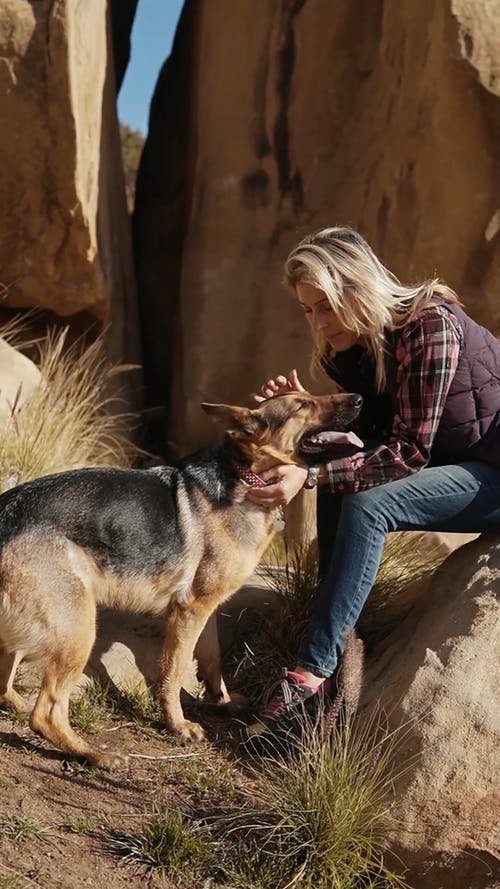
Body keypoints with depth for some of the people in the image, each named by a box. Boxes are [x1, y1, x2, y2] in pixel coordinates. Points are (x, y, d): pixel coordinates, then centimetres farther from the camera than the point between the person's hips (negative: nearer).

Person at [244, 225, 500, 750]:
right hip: (455, 471, 8)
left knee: (367, 505, -26)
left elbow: (408, 452, -26)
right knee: (338, 491, -11)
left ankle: (311, 674, -25)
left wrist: (310, 475, -34)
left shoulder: (430, 327, -24)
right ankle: (345, 652, -10)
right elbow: (363, 443, 0)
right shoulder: (351, 349, 1)